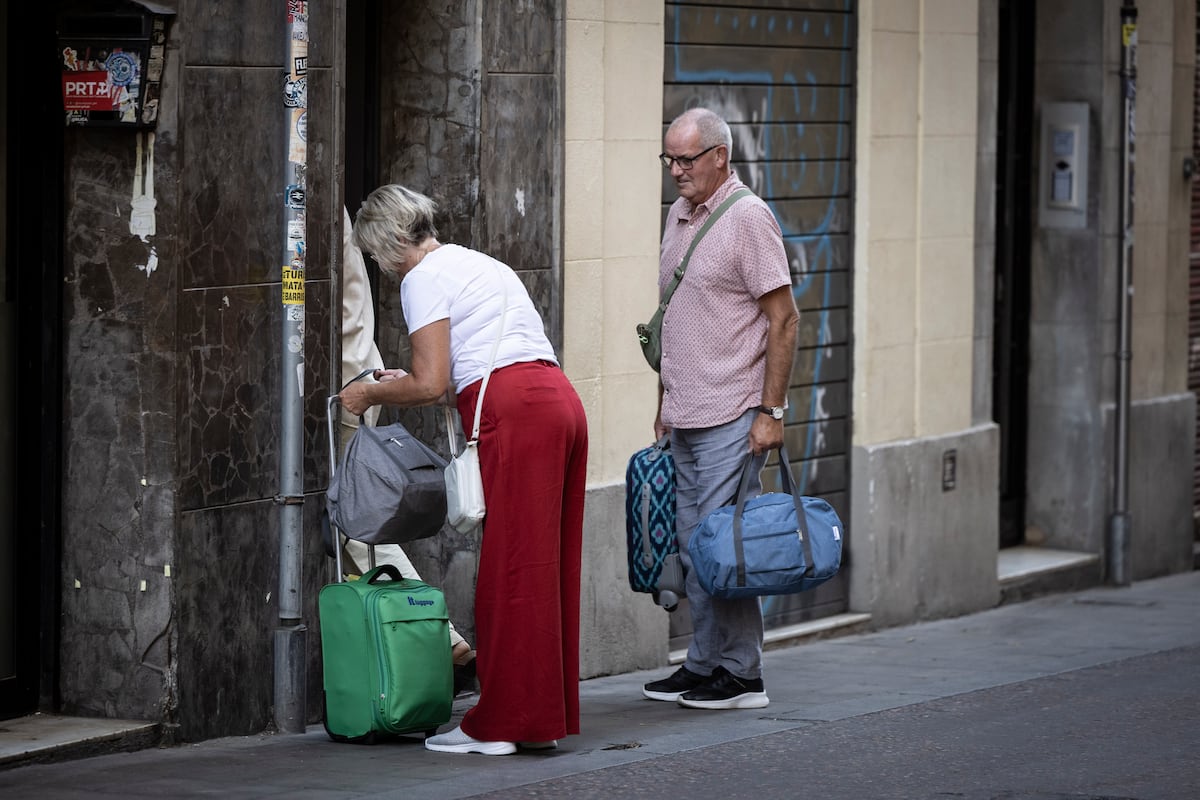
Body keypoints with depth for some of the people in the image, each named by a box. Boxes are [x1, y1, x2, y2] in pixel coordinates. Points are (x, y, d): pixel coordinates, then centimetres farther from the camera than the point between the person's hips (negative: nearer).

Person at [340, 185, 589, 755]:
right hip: (560, 403, 9)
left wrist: (370, 395, 10)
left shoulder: (425, 277, 0)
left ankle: (499, 724, -4)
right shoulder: (477, 263, 27)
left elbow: (430, 385, -7)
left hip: (516, 411, -9)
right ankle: (548, 717, 13)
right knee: (548, 568, 10)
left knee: (510, 568, -6)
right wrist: (401, 383, 34)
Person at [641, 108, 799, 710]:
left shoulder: (748, 218, -10)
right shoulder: (678, 216, 15)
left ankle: (741, 674, -2)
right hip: (685, 418, 8)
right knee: (692, 545, 9)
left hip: (732, 417, -8)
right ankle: (703, 665, 16)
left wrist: (771, 411, -16)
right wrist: (665, 404, 20)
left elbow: (783, 318, -12)